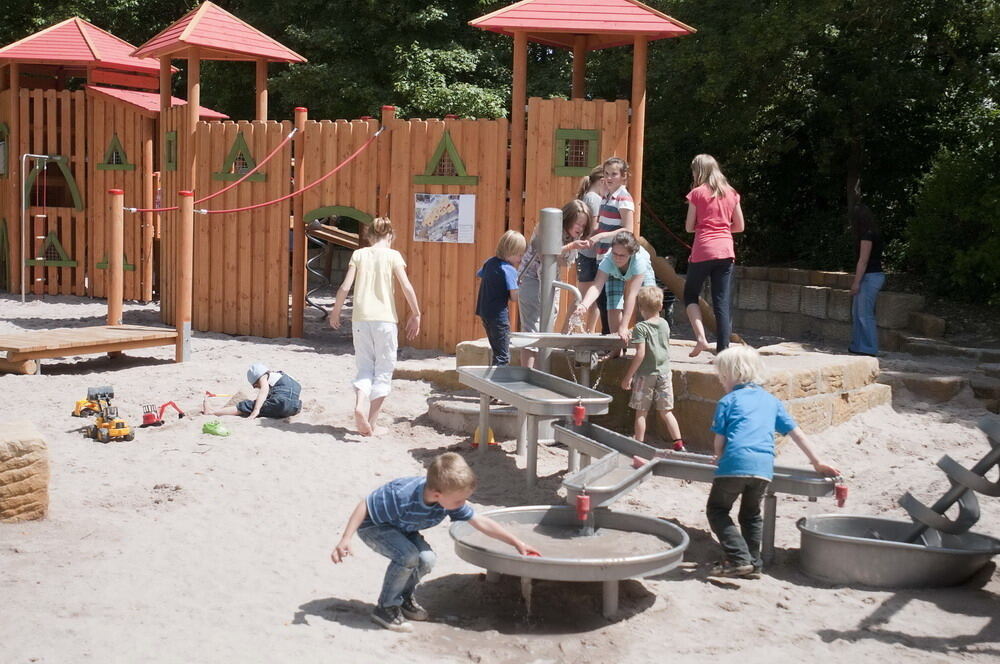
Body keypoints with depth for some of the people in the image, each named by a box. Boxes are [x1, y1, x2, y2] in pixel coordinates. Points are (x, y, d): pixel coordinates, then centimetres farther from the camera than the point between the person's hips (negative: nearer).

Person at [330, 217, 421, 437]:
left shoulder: (358, 254, 7)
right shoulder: (392, 255, 1)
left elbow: (345, 287, 0)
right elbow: (407, 287, -7)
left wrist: (335, 312, 12)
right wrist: (415, 314, 4)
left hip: (360, 318, 2)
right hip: (385, 319, -2)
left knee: (365, 368, 12)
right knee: (384, 371, 7)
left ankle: (360, 405, -15)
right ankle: (371, 424, 6)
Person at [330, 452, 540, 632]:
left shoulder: (451, 500, -21)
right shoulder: (401, 497, -40)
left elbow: (481, 523, -11)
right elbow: (365, 507, -28)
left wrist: (517, 543, -9)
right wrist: (345, 539, -28)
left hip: (401, 529, 6)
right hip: (372, 526, -6)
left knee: (427, 559, -17)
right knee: (408, 556, -30)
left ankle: (404, 598, 10)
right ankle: (386, 607, -10)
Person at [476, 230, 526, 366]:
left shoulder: (489, 262, 7)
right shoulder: (510, 269, -16)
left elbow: (479, 275, 25)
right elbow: (514, 297, -19)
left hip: (484, 313, 9)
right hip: (499, 315, -9)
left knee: (498, 353, 20)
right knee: (503, 357, -5)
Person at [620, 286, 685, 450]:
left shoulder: (640, 328, -14)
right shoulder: (665, 324, 4)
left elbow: (640, 354, -19)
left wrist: (628, 376, -14)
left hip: (646, 374, -5)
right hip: (664, 372, 5)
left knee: (641, 412, 6)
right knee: (666, 412, 11)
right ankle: (678, 444, 7)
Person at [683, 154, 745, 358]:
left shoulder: (697, 193, -2)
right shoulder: (731, 193, 10)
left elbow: (689, 227, 0)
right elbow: (740, 226, 14)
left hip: (703, 251, -4)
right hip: (726, 251, 4)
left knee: (690, 295, 14)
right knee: (723, 303, 3)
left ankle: (700, 337, -4)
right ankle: (723, 350, -1)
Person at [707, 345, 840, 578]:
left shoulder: (727, 401, 8)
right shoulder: (770, 400, 21)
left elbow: (719, 441, 3)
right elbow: (796, 432, 21)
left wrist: (721, 460, 24)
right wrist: (817, 462, 27)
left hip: (735, 463, -5)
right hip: (764, 466, 5)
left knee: (717, 510, 10)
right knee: (752, 514, 25)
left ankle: (739, 559, -4)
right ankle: (753, 563, 19)